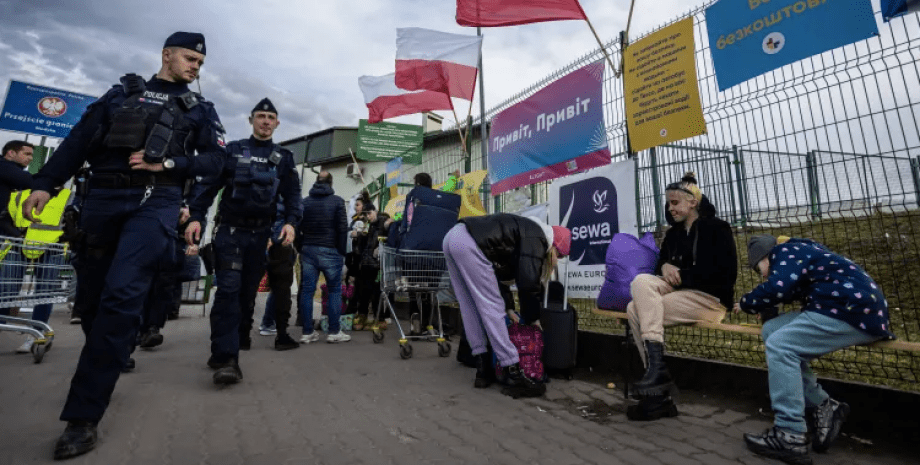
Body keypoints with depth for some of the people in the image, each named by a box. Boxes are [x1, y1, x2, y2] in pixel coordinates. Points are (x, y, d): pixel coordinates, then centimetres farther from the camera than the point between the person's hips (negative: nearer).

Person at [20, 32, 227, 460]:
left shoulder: (198, 108, 14)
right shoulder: (122, 92, 18)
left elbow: (215, 159, 4)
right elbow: (79, 141, 12)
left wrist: (168, 163, -9)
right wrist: (45, 182, 3)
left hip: (155, 203, -3)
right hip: (102, 198, 3)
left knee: (122, 294, -16)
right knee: (92, 292, 8)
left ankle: (83, 414, -12)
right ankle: (109, 360, 30)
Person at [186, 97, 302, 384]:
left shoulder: (283, 158, 12)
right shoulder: (232, 150, 9)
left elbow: (292, 194, 6)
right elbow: (208, 184, 5)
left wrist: (291, 222, -11)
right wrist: (196, 216, -8)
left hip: (261, 234, 2)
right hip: (230, 230, -2)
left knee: (248, 291, 9)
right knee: (229, 289, -12)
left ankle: (240, 338, 26)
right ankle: (226, 357, -13)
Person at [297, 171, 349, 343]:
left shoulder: (304, 201, 9)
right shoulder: (337, 201, -4)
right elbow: (342, 228, -8)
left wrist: (301, 249, 15)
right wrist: (342, 251, -2)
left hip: (308, 250, 4)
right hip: (330, 251, -4)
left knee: (307, 291, 6)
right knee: (335, 290, 5)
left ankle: (307, 332, 10)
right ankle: (334, 331, 6)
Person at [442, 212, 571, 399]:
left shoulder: (525, 232, 28)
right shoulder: (537, 238, 1)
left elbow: (499, 272, 31)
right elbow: (528, 283, -7)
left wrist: (507, 308, 30)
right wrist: (532, 318, 9)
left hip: (453, 238, 10)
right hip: (469, 244, -10)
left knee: (470, 308, 13)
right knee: (491, 307, -5)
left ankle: (483, 370, 19)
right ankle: (514, 377, 1)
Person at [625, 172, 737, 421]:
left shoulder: (717, 228, -2)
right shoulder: (673, 233, 17)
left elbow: (726, 274, -12)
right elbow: (661, 262, 18)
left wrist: (681, 275, -13)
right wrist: (665, 267, -7)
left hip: (710, 298, -7)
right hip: (680, 291, 7)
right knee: (641, 281, -25)